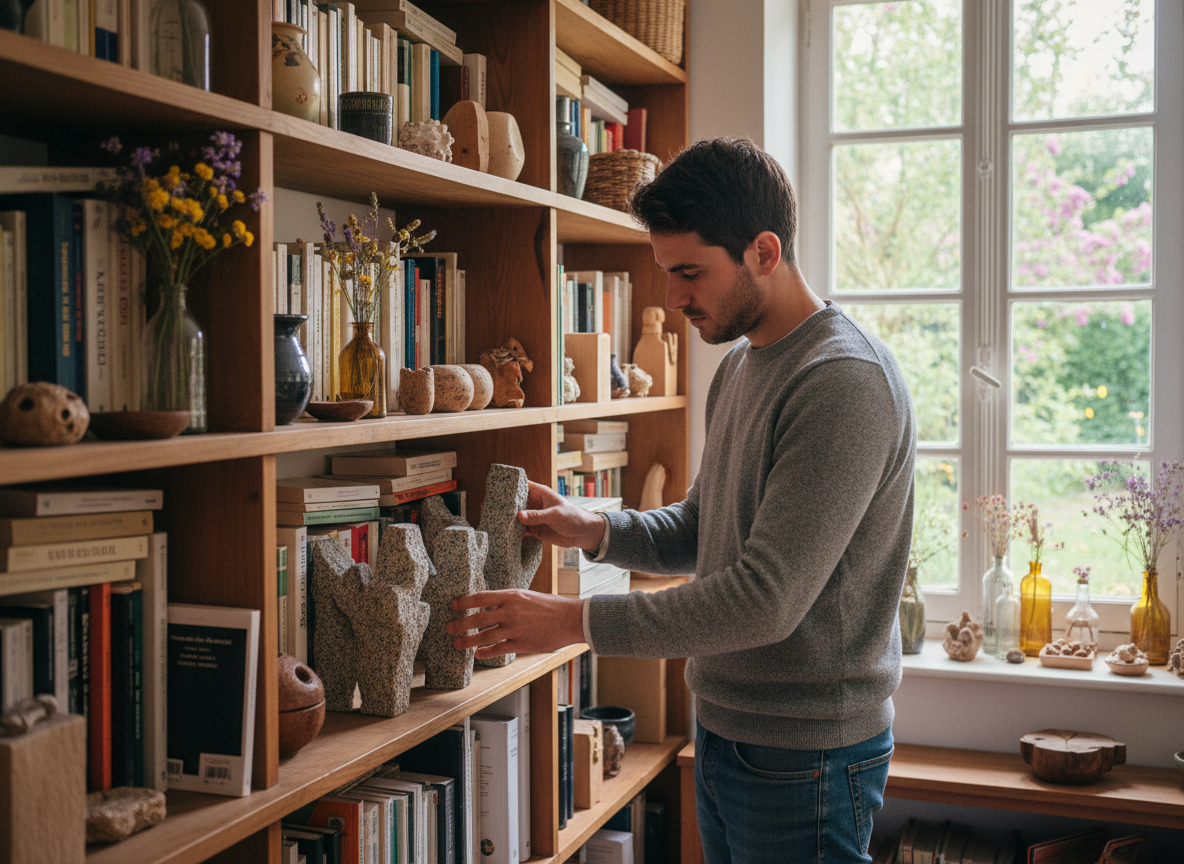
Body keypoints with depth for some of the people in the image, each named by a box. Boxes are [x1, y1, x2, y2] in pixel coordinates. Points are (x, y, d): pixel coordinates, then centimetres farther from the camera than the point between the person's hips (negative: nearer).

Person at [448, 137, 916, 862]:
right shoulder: (739, 365, 9)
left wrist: (575, 620, -24)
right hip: (725, 729, 8)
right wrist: (595, 530, -1)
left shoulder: (847, 381, -22)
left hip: (807, 756, -8)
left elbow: (767, 598, -28)